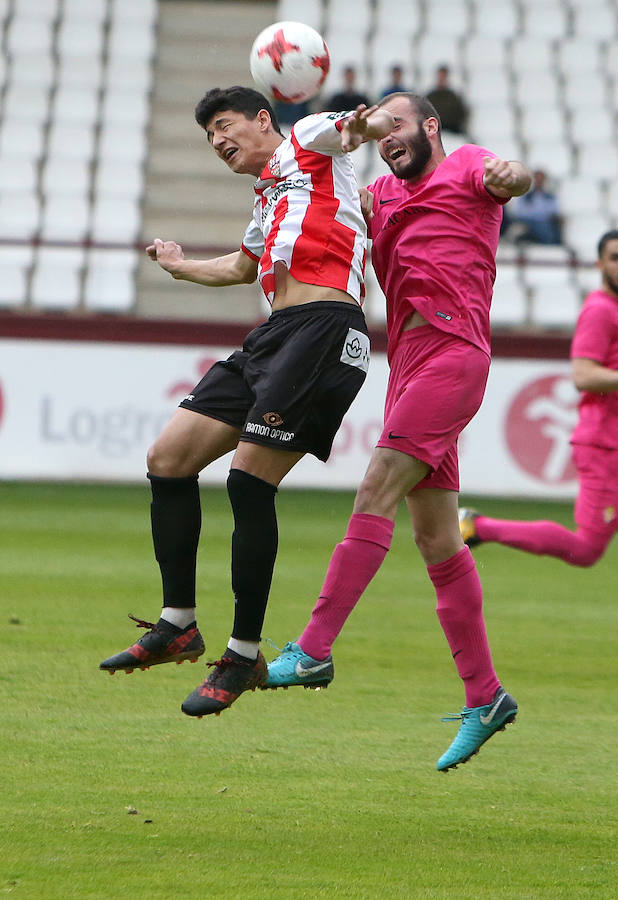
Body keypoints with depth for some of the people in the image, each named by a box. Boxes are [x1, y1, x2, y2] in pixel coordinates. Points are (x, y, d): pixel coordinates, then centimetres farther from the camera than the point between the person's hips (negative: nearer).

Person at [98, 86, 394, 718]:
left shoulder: (309, 140, 8)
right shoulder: (267, 197, 30)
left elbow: (385, 122, -10)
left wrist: (368, 124, -34)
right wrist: (180, 266, 63)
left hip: (325, 328, -9)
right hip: (273, 335, 9)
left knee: (248, 480, -15)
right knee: (168, 459, 4)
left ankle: (245, 655, -7)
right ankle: (178, 624, 11)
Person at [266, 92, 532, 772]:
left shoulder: (464, 166, 8)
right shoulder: (383, 195, 29)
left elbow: (501, 177, -13)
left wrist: (510, 176, -37)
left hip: (451, 349, -8)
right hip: (408, 360, 8)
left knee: (376, 493, -18)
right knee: (437, 540, 5)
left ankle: (314, 651, -24)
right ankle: (485, 696, 8)